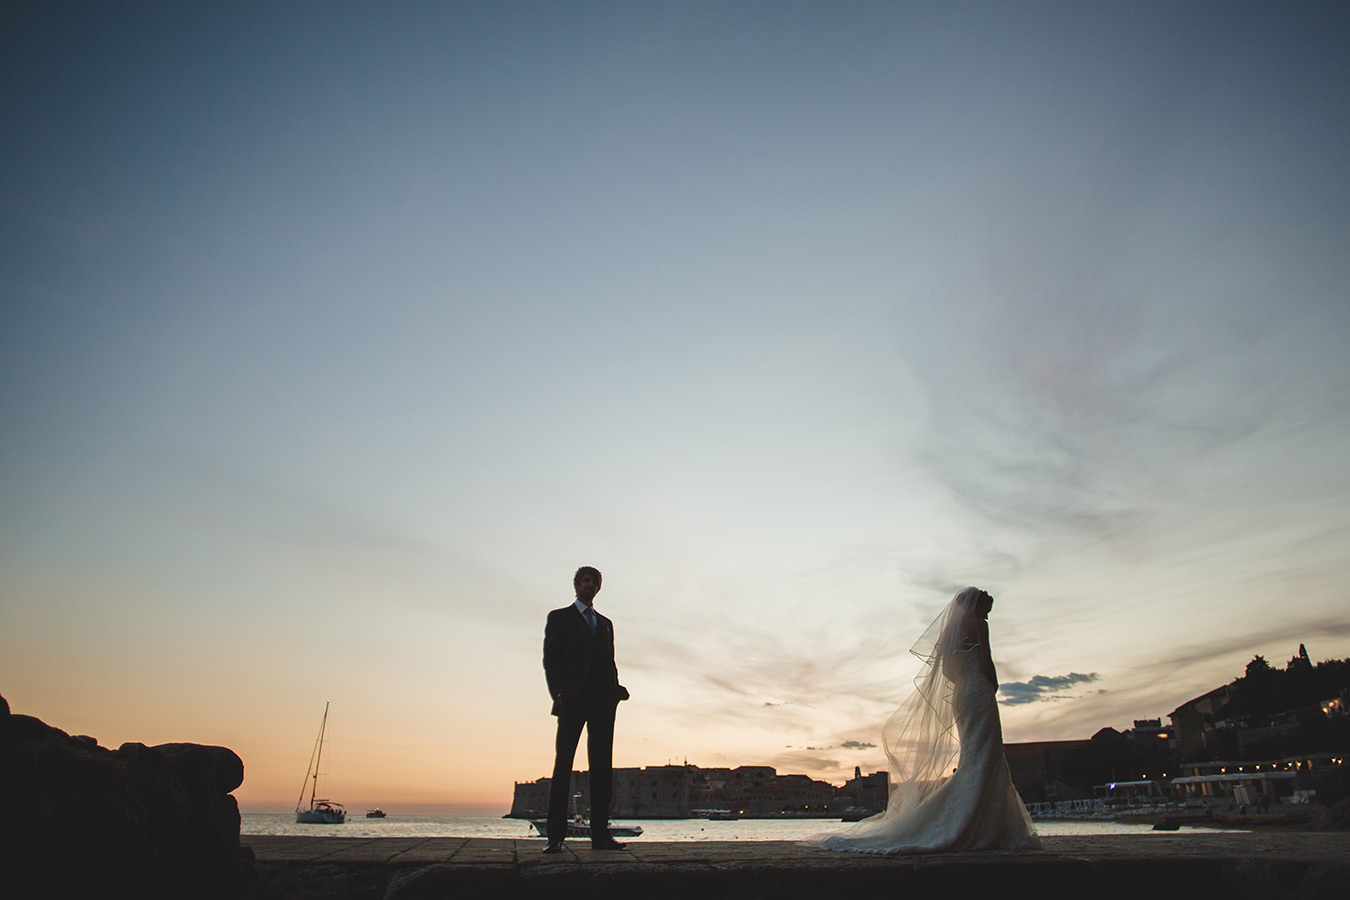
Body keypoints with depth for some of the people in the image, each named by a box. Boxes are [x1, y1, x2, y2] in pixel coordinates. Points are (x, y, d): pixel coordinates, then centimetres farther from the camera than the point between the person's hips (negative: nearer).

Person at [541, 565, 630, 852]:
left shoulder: (605, 623, 23)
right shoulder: (559, 618, 11)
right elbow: (550, 659, 2)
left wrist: (615, 690, 2)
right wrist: (557, 693, -11)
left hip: (602, 700, 4)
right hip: (573, 699, -4)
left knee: (602, 767, 3)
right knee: (563, 765, -5)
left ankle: (600, 834, 6)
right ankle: (555, 836, -2)